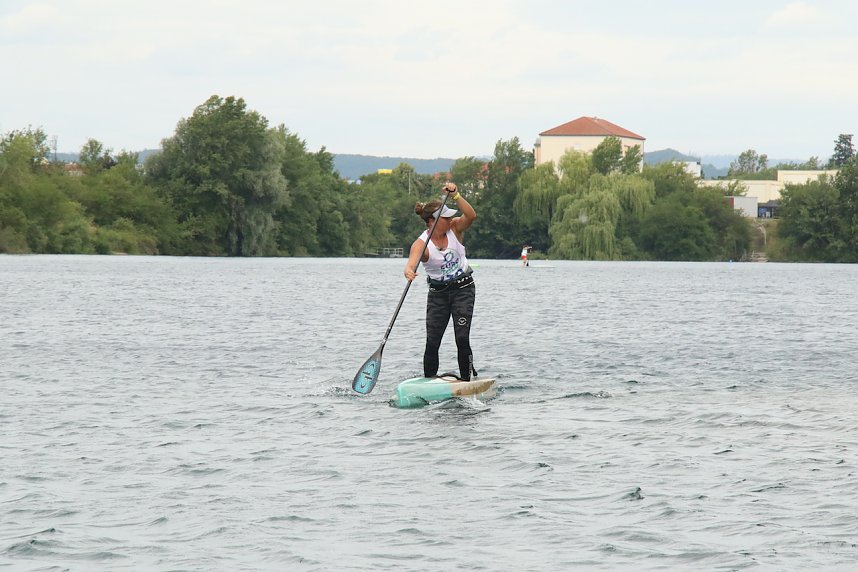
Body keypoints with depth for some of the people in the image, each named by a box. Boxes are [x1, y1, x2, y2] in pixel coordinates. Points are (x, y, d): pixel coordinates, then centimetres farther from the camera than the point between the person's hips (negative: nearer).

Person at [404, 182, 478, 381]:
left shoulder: (454, 228, -7)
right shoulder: (421, 244, -15)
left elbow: (471, 216, -25)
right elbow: (412, 261, -34)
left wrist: (455, 196, -35)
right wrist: (409, 270, -58)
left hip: (463, 289, 0)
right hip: (438, 293, 0)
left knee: (462, 338, -11)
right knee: (432, 342, -4)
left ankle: (467, 379, -2)